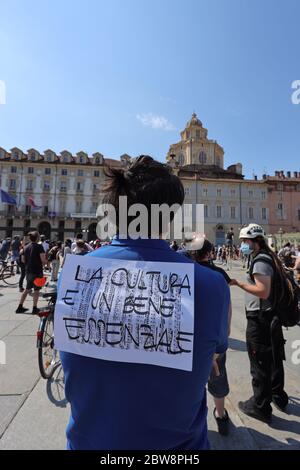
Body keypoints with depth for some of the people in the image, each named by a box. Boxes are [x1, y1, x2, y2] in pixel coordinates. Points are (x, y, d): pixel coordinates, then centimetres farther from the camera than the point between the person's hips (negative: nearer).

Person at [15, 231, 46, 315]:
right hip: (37, 271, -6)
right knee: (36, 290, 5)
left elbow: (23, 260, 12)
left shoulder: (26, 247, 7)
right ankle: (35, 308, 8)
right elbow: (43, 259, -19)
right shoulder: (39, 246, -13)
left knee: (27, 289, 19)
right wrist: (42, 264, 1)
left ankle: (20, 307, 22)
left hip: (28, 271, 6)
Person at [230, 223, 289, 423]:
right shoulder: (271, 257, 10)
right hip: (273, 316, 10)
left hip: (259, 319, -10)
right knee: (274, 358, 23)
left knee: (260, 364, 5)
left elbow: (263, 291, -27)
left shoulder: (260, 260, -20)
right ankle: (278, 396, 41)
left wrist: (238, 283, -26)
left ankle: (260, 407, 20)